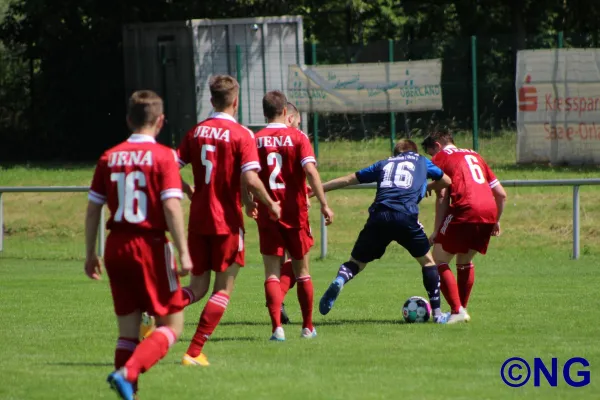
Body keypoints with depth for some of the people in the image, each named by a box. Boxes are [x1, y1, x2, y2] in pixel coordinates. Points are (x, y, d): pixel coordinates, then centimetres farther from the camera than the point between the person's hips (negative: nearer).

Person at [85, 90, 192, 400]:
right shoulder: (163, 156, -6)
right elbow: (171, 206, -15)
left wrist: (90, 253, 17)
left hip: (116, 247, 5)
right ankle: (127, 372, -19)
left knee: (128, 329, 12)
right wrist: (183, 253, -13)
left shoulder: (109, 157, 7)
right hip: (150, 245, -5)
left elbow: (93, 208, 8)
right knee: (171, 325, 2)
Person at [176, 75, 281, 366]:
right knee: (224, 288, 7)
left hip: (198, 219, 5)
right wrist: (270, 204, -3)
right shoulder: (241, 135, -9)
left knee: (198, 285, 14)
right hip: (227, 220, -5)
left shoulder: (196, 132, 6)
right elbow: (250, 179, -18)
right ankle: (195, 352, -1)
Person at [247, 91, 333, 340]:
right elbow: (310, 170, -16)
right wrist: (324, 204, -15)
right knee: (302, 271, 15)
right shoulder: (297, 137, -4)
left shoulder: (255, 140, -1)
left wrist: (249, 204, 12)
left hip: (267, 214, 0)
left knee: (272, 273, 1)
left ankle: (277, 327, -16)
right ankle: (308, 327, 22)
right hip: (295, 213, 0)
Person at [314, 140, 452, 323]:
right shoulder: (421, 161, 26)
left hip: (378, 216, 2)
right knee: (427, 260, 17)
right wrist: (427, 186, 56)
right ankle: (437, 313, 12)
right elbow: (447, 181, 37)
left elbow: (349, 179, 29)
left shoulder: (383, 164, 29)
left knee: (356, 262, 12)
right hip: (406, 216, -1)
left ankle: (340, 280, -23)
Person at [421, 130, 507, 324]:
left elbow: (442, 196, -1)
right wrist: (496, 221, 35)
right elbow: (501, 194, 25)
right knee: (465, 261, 26)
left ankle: (457, 311, -6)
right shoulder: (475, 156, 29)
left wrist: (436, 231, 1)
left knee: (439, 261, 5)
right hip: (489, 212, 7)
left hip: (465, 210, -6)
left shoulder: (440, 158, 11)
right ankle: (462, 310, 25)